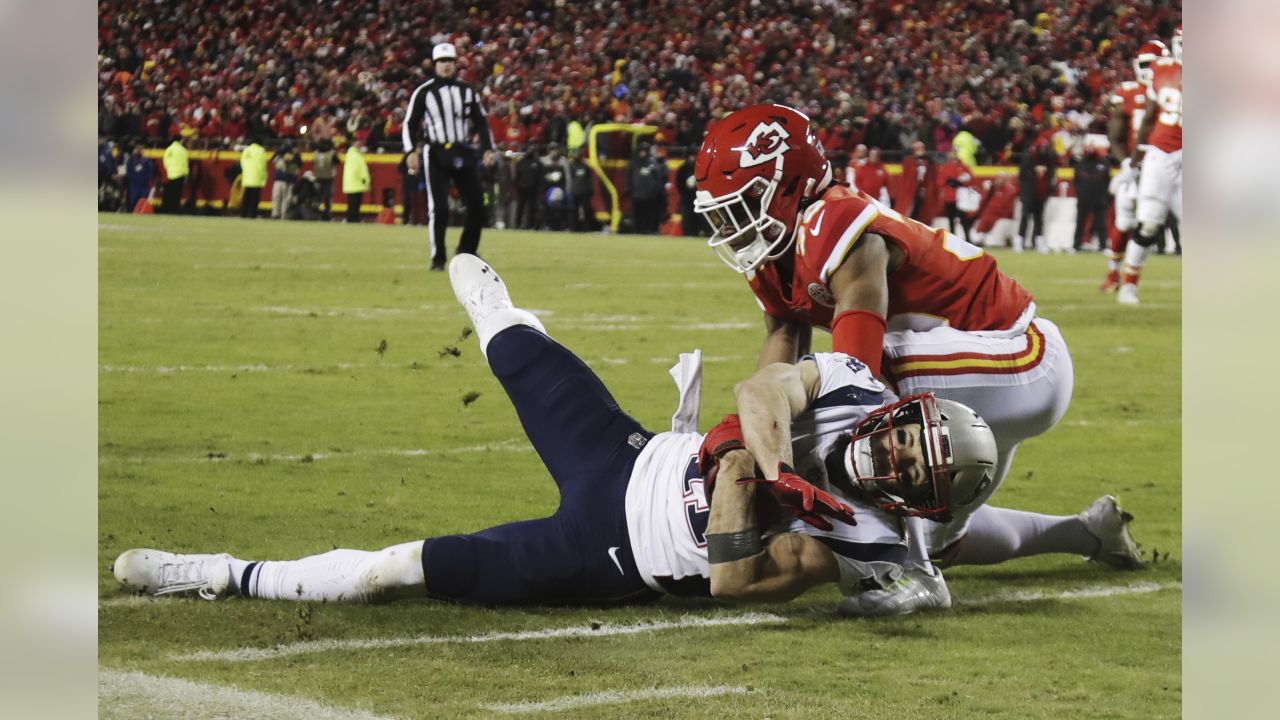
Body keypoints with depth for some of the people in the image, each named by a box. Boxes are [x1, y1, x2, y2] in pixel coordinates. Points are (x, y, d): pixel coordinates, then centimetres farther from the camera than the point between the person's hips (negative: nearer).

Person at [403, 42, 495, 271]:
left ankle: (466, 252, 19)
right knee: (438, 208, -9)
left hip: (463, 154, 4)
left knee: (477, 205, 1)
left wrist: (488, 149, 3)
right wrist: (411, 151, -10)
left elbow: (481, 121, 13)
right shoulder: (423, 92, -1)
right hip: (436, 155, -4)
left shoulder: (467, 91, 8)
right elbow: (410, 124, 1)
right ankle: (438, 258, -1)